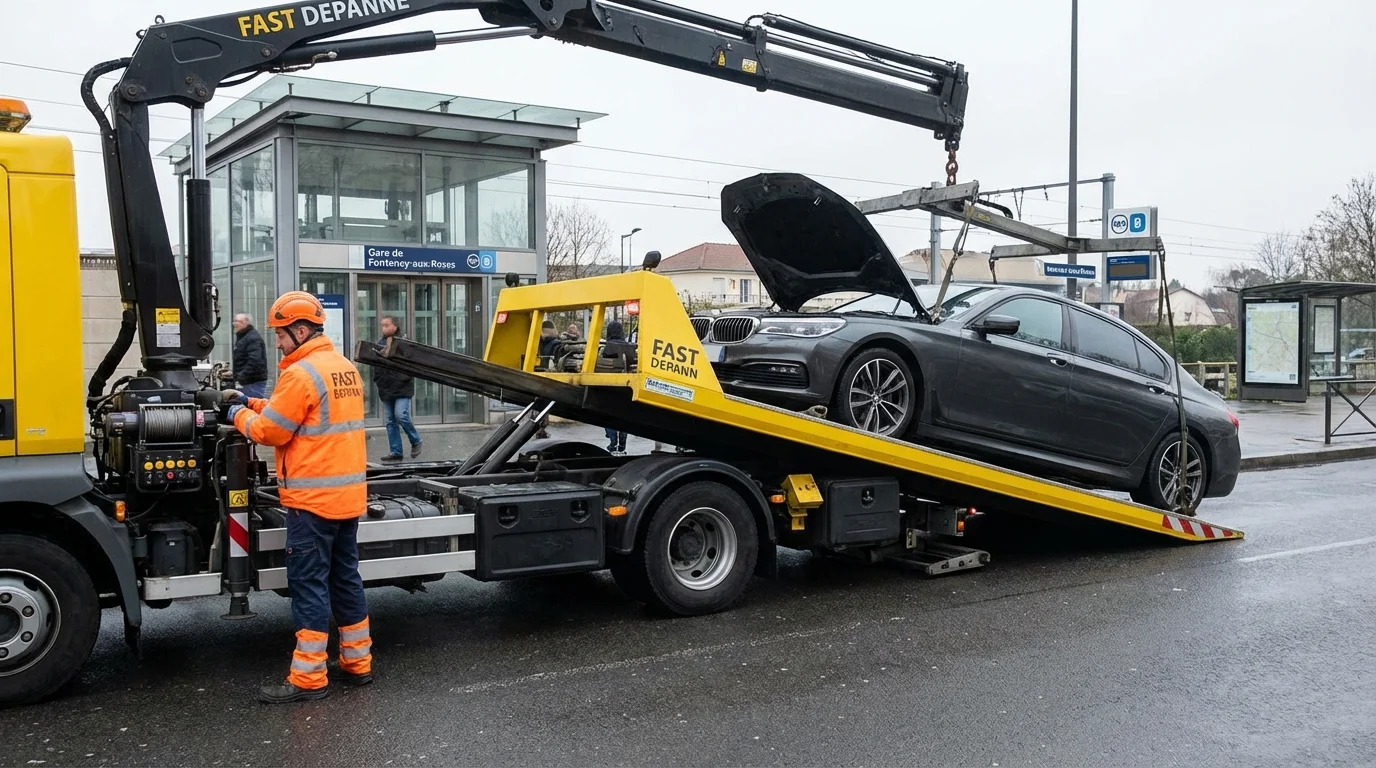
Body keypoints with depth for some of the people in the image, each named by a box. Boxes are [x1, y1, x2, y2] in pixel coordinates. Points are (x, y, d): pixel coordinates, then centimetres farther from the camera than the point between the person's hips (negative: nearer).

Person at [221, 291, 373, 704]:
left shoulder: (301, 373, -16)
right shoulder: (344, 367, 12)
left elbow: (270, 431, -11)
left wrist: (239, 415, 7)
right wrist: (253, 402, 15)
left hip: (313, 498, -9)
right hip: (348, 494, 9)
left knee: (309, 584, -3)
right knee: (345, 578, 15)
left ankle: (308, 678, 1)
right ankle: (358, 662, 23)